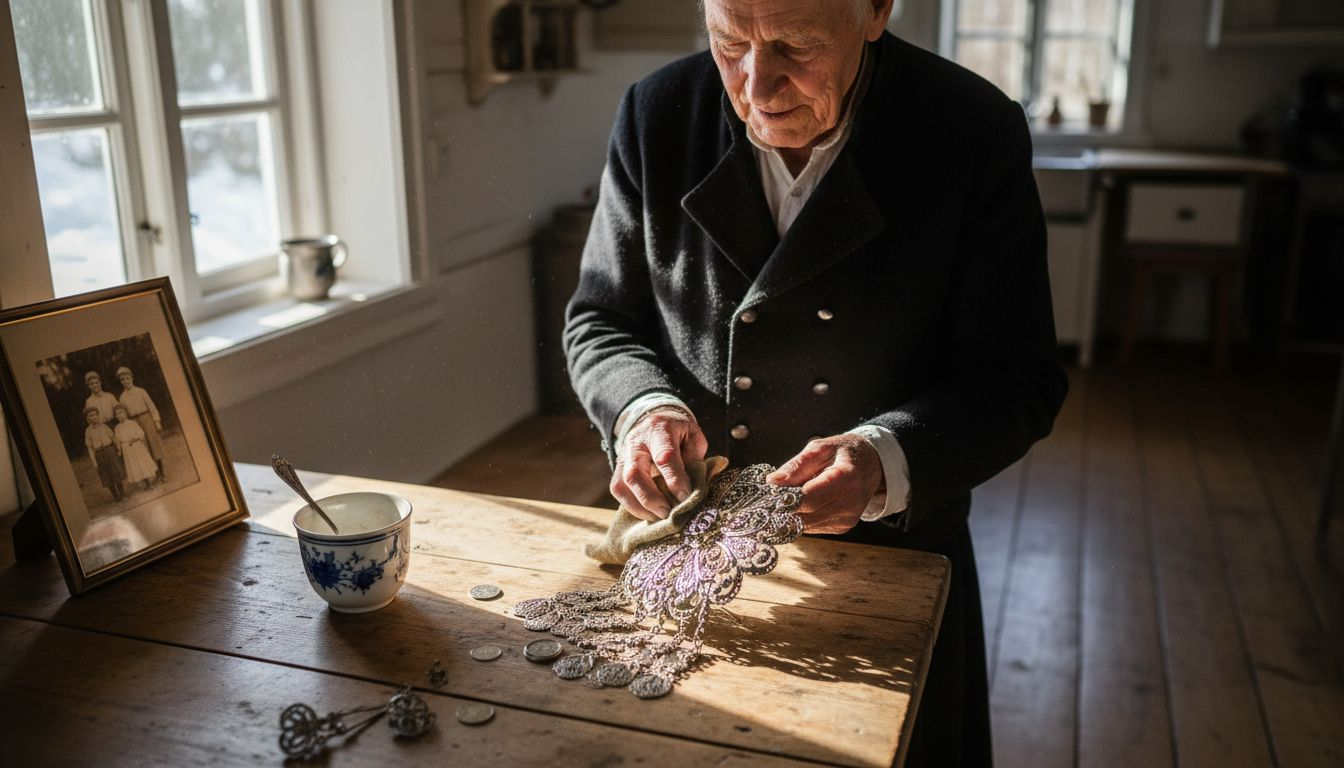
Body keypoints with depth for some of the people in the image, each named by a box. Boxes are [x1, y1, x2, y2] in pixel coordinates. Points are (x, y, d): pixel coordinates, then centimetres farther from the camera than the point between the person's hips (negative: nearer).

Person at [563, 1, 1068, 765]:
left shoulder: (976, 131, -15)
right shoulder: (658, 115, -9)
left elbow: (1016, 380, -13)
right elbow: (599, 319, 0)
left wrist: (886, 459, -31)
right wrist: (643, 406, -22)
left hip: (893, 561, -1)